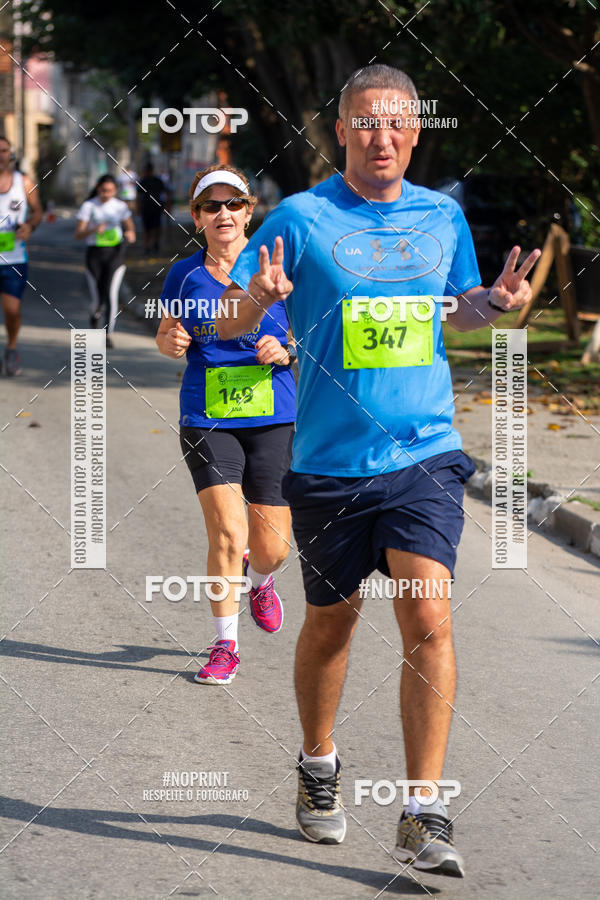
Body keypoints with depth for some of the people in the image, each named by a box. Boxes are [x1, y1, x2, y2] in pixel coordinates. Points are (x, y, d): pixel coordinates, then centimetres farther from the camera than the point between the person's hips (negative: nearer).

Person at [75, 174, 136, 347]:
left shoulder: (120, 206, 1)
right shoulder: (88, 206, -4)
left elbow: (130, 228, 8)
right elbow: (78, 235, -9)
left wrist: (130, 234, -17)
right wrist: (94, 229, -28)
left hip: (115, 254, 1)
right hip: (94, 255, -1)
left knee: (111, 294, -16)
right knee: (98, 299, 1)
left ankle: (108, 335, -9)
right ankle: (95, 316, 38)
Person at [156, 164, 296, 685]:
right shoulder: (185, 275, 3)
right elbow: (165, 336, 17)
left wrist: (285, 353, -15)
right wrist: (171, 342, -5)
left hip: (273, 418, 0)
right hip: (207, 421, 0)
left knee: (272, 547, 3)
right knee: (227, 533, -14)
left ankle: (259, 581, 41)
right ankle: (226, 646, 3)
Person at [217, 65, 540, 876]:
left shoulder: (442, 216, 7)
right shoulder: (301, 218, -3)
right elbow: (226, 323, -1)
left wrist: (497, 300, 0)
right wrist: (256, 300, -24)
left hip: (425, 454, 1)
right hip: (329, 461, -1)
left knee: (428, 618, -13)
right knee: (332, 621, 12)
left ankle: (423, 817, -10)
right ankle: (318, 767, 38)